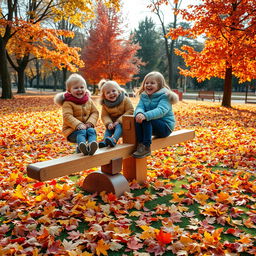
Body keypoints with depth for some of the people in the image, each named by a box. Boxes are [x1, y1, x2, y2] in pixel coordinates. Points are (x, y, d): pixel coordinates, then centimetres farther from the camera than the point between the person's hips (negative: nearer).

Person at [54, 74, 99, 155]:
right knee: (81, 132, -34)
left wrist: (90, 123, -12)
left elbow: (95, 112, 7)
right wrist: (78, 125, -31)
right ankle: (82, 146, -63)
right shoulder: (67, 103, -7)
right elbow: (67, 116, -18)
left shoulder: (89, 101, 9)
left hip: (86, 127, 4)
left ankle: (91, 145, -55)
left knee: (91, 131, -27)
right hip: (72, 130, -4)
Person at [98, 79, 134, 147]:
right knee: (108, 129, -22)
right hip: (112, 122, 5)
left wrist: (119, 121, -21)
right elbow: (104, 115, 0)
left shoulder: (125, 99, -10)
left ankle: (114, 140, -55)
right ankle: (104, 140, -35)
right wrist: (109, 123, -23)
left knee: (118, 126, -32)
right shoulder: (105, 104, 0)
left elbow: (130, 111, -14)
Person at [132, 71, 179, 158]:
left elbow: (161, 110, -29)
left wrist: (145, 115, -45)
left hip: (165, 126, -6)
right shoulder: (144, 96, 8)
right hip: (151, 126, 6)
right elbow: (139, 107, -7)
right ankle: (140, 144, -21)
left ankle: (146, 147, -29)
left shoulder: (165, 96, -12)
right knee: (137, 119, -20)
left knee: (146, 120, -30)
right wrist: (139, 113, -34)